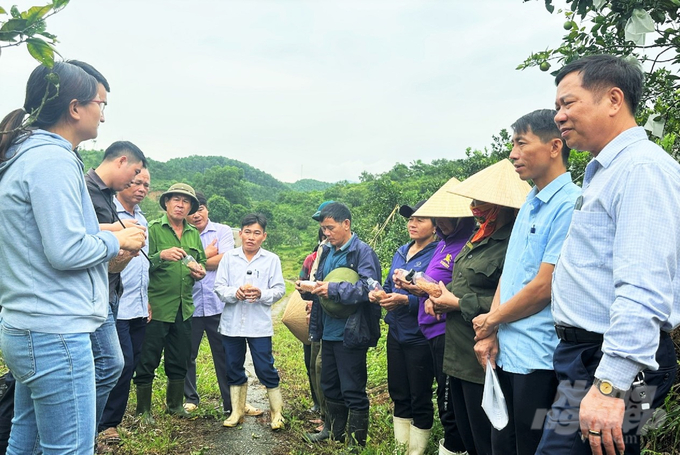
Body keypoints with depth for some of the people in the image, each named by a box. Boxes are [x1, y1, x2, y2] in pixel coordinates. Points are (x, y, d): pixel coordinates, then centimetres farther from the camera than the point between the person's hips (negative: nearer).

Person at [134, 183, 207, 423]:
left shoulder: (194, 234, 13)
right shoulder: (153, 229, -5)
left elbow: (201, 261, 22)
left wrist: (200, 271, 1)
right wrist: (161, 255, -31)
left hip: (184, 308, 6)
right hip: (156, 306, -5)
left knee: (179, 360, 16)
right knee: (148, 361, 3)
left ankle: (175, 404, 33)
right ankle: (143, 410, 18)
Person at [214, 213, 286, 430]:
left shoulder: (272, 259, 0)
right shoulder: (229, 258, 3)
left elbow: (279, 289, -3)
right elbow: (219, 288, -1)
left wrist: (261, 294, -21)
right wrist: (235, 293, -20)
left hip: (260, 325, -2)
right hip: (232, 323, 3)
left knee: (265, 368, 0)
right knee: (234, 368, 13)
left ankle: (277, 413, 17)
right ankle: (237, 412, 29)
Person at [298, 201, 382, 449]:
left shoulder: (363, 252, -11)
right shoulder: (326, 252, 10)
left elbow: (368, 287, -24)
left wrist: (334, 289, -26)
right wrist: (308, 289, 0)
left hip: (350, 334, -8)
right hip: (329, 333, 8)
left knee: (353, 392, 3)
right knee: (330, 388, 18)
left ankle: (357, 444, 17)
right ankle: (335, 437, 35)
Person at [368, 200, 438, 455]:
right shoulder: (401, 253, 11)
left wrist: (406, 301, -29)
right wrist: (378, 294, -3)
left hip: (419, 337, -7)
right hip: (395, 333, 7)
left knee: (420, 399, 6)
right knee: (398, 394, 17)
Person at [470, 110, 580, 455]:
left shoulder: (569, 204, -15)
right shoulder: (529, 205, 13)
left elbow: (544, 286, -18)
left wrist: (491, 320, -4)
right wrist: (490, 334, 2)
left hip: (539, 359, -8)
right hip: (506, 353, 8)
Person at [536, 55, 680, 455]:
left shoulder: (642, 167, -15)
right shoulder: (603, 171, 18)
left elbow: (643, 288, -25)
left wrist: (610, 385, -28)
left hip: (614, 363, -10)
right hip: (585, 350, 10)